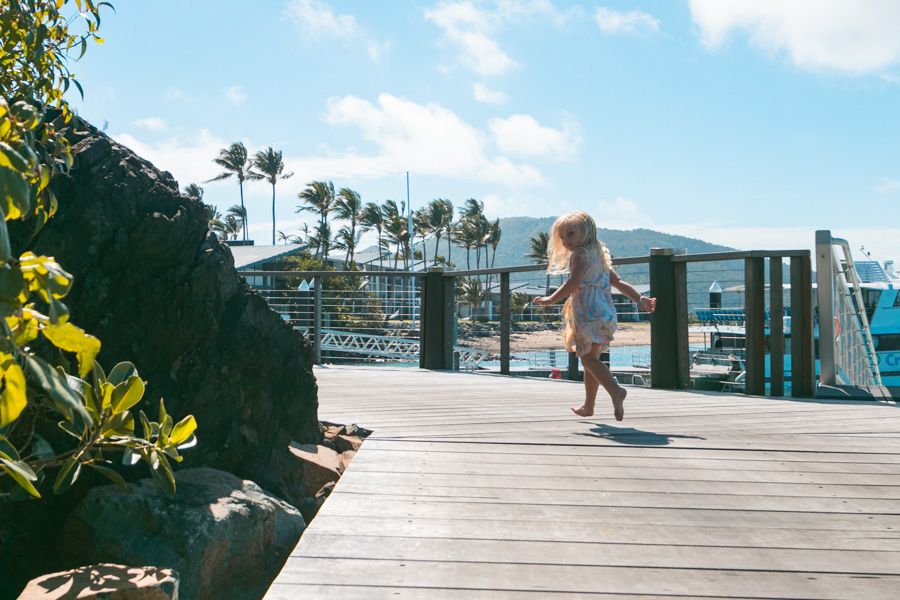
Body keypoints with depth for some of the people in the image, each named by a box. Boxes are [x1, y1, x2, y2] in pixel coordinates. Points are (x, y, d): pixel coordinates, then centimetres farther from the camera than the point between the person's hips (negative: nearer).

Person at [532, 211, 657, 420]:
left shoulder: (580, 254, -6)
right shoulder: (600, 255, 22)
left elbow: (573, 284, -17)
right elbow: (617, 282, 18)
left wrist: (550, 299, -13)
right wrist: (639, 299, 13)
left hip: (588, 314, -9)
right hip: (606, 314, 9)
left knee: (588, 358, -9)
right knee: (591, 358, 16)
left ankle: (616, 390, -30)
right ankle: (588, 406, 25)